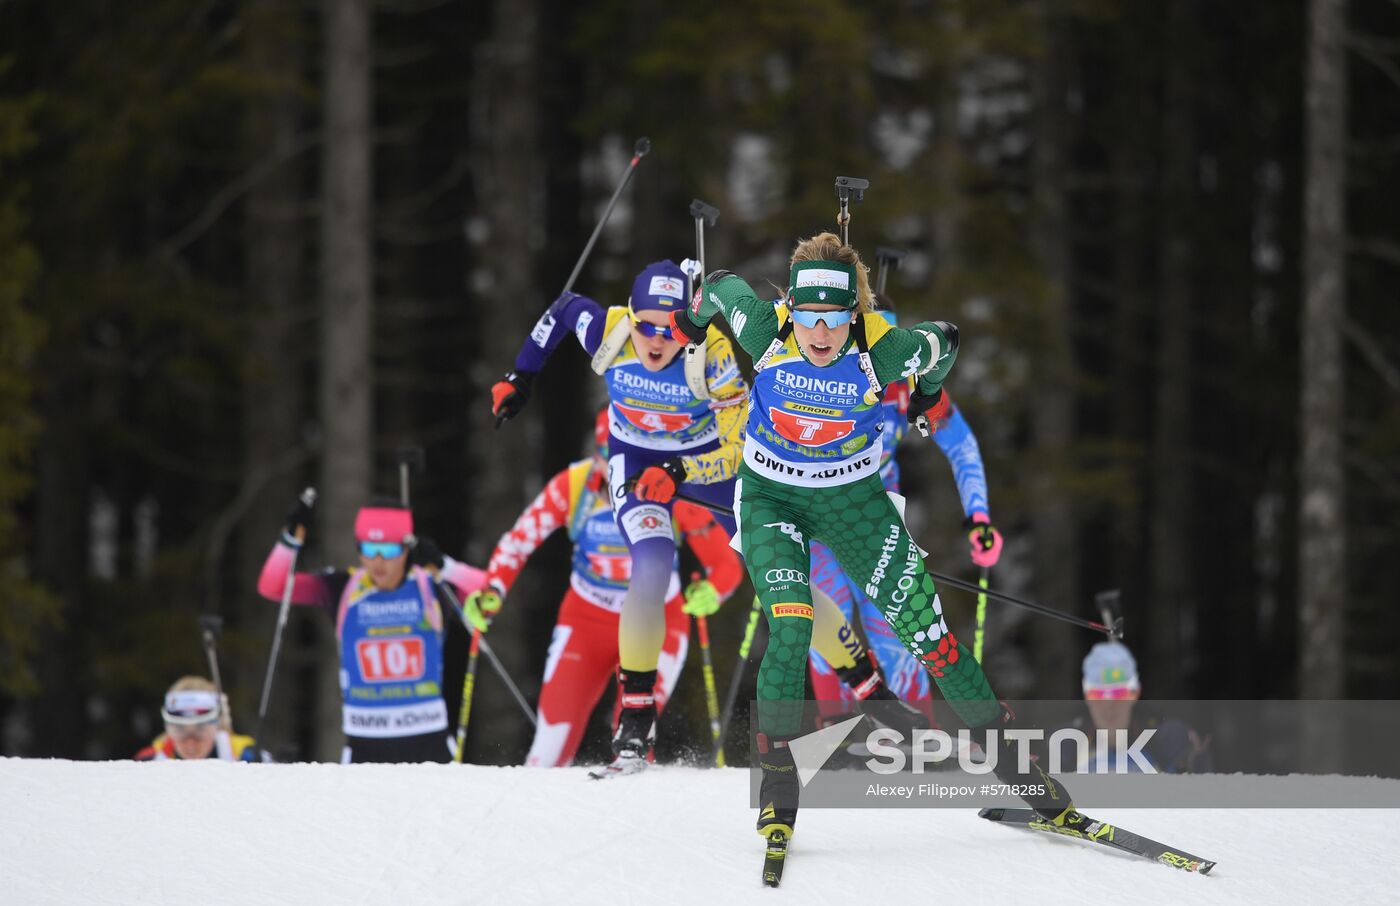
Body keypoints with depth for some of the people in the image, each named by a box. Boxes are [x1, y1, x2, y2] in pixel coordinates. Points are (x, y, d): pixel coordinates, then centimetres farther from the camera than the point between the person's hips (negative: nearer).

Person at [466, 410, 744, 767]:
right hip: (587, 620, 1)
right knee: (557, 727, -6)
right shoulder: (573, 486, -18)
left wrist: (710, 592, -40)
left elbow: (727, 564, -18)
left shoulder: (674, 495, -21)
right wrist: (492, 591, -23)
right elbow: (518, 540, -7)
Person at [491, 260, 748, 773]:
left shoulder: (712, 356, -32)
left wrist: (678, 473, -43)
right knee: (652, 565, -26)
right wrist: (520, 378, 3)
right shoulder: (607, 333, -26)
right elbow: (565, 308, -1)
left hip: (707, 459, 0)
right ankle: (636, 710, -17)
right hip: (635, 460, 0)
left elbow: (742, 454, -29)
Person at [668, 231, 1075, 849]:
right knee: (790, 626, -22)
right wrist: (693, 317, 20)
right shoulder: (766, 331, -26)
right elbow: (723, 286, -4)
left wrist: (928, 391, 17)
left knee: (925, 631, 0)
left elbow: (943, 341, -4)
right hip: (771, 497, -1)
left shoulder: (884, 351, -27)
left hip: (853, 499, 1)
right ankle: (776, 780, -10)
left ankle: (1006, 755, 15)